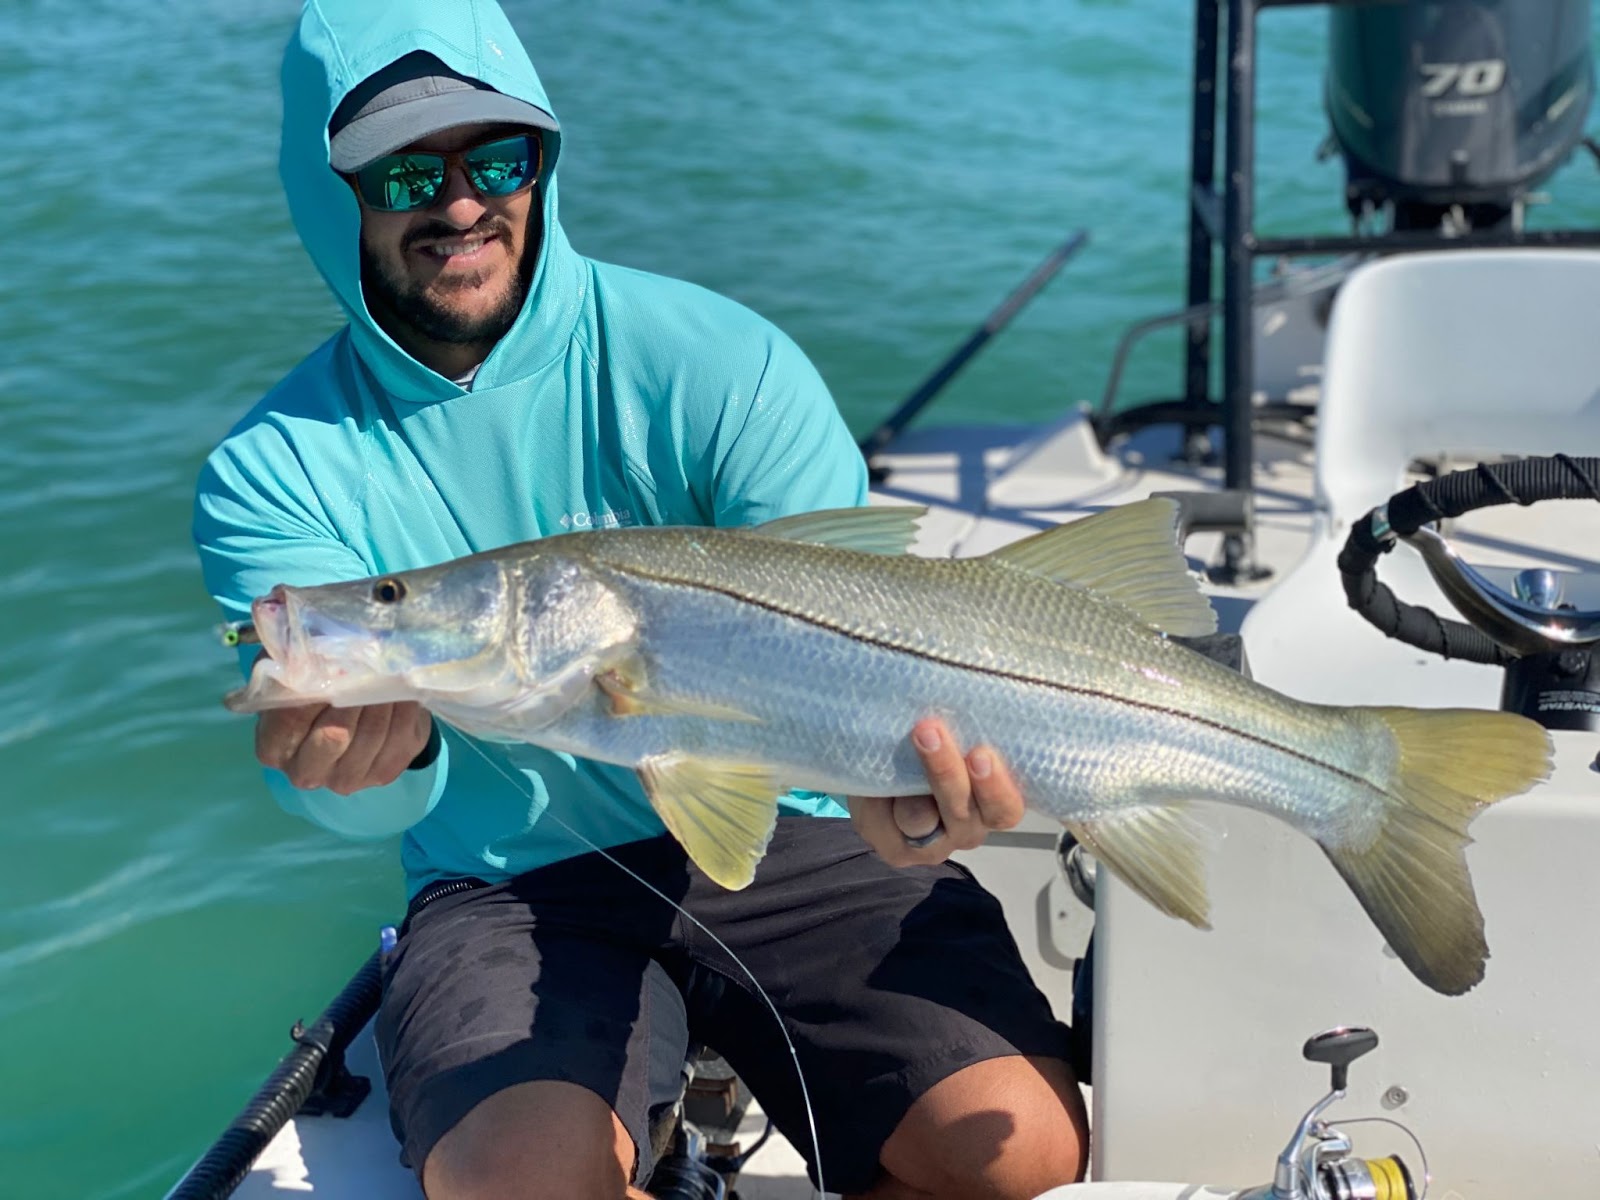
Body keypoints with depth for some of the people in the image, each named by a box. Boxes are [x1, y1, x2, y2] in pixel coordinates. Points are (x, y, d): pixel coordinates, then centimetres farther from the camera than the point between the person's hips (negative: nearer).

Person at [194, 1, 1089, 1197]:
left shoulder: (717, 363, -8)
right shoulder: (273, 473, -3)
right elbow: (369, 804, -13)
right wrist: (368, 753, -39)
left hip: (780, 837, 0)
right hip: (511, 890, 0)